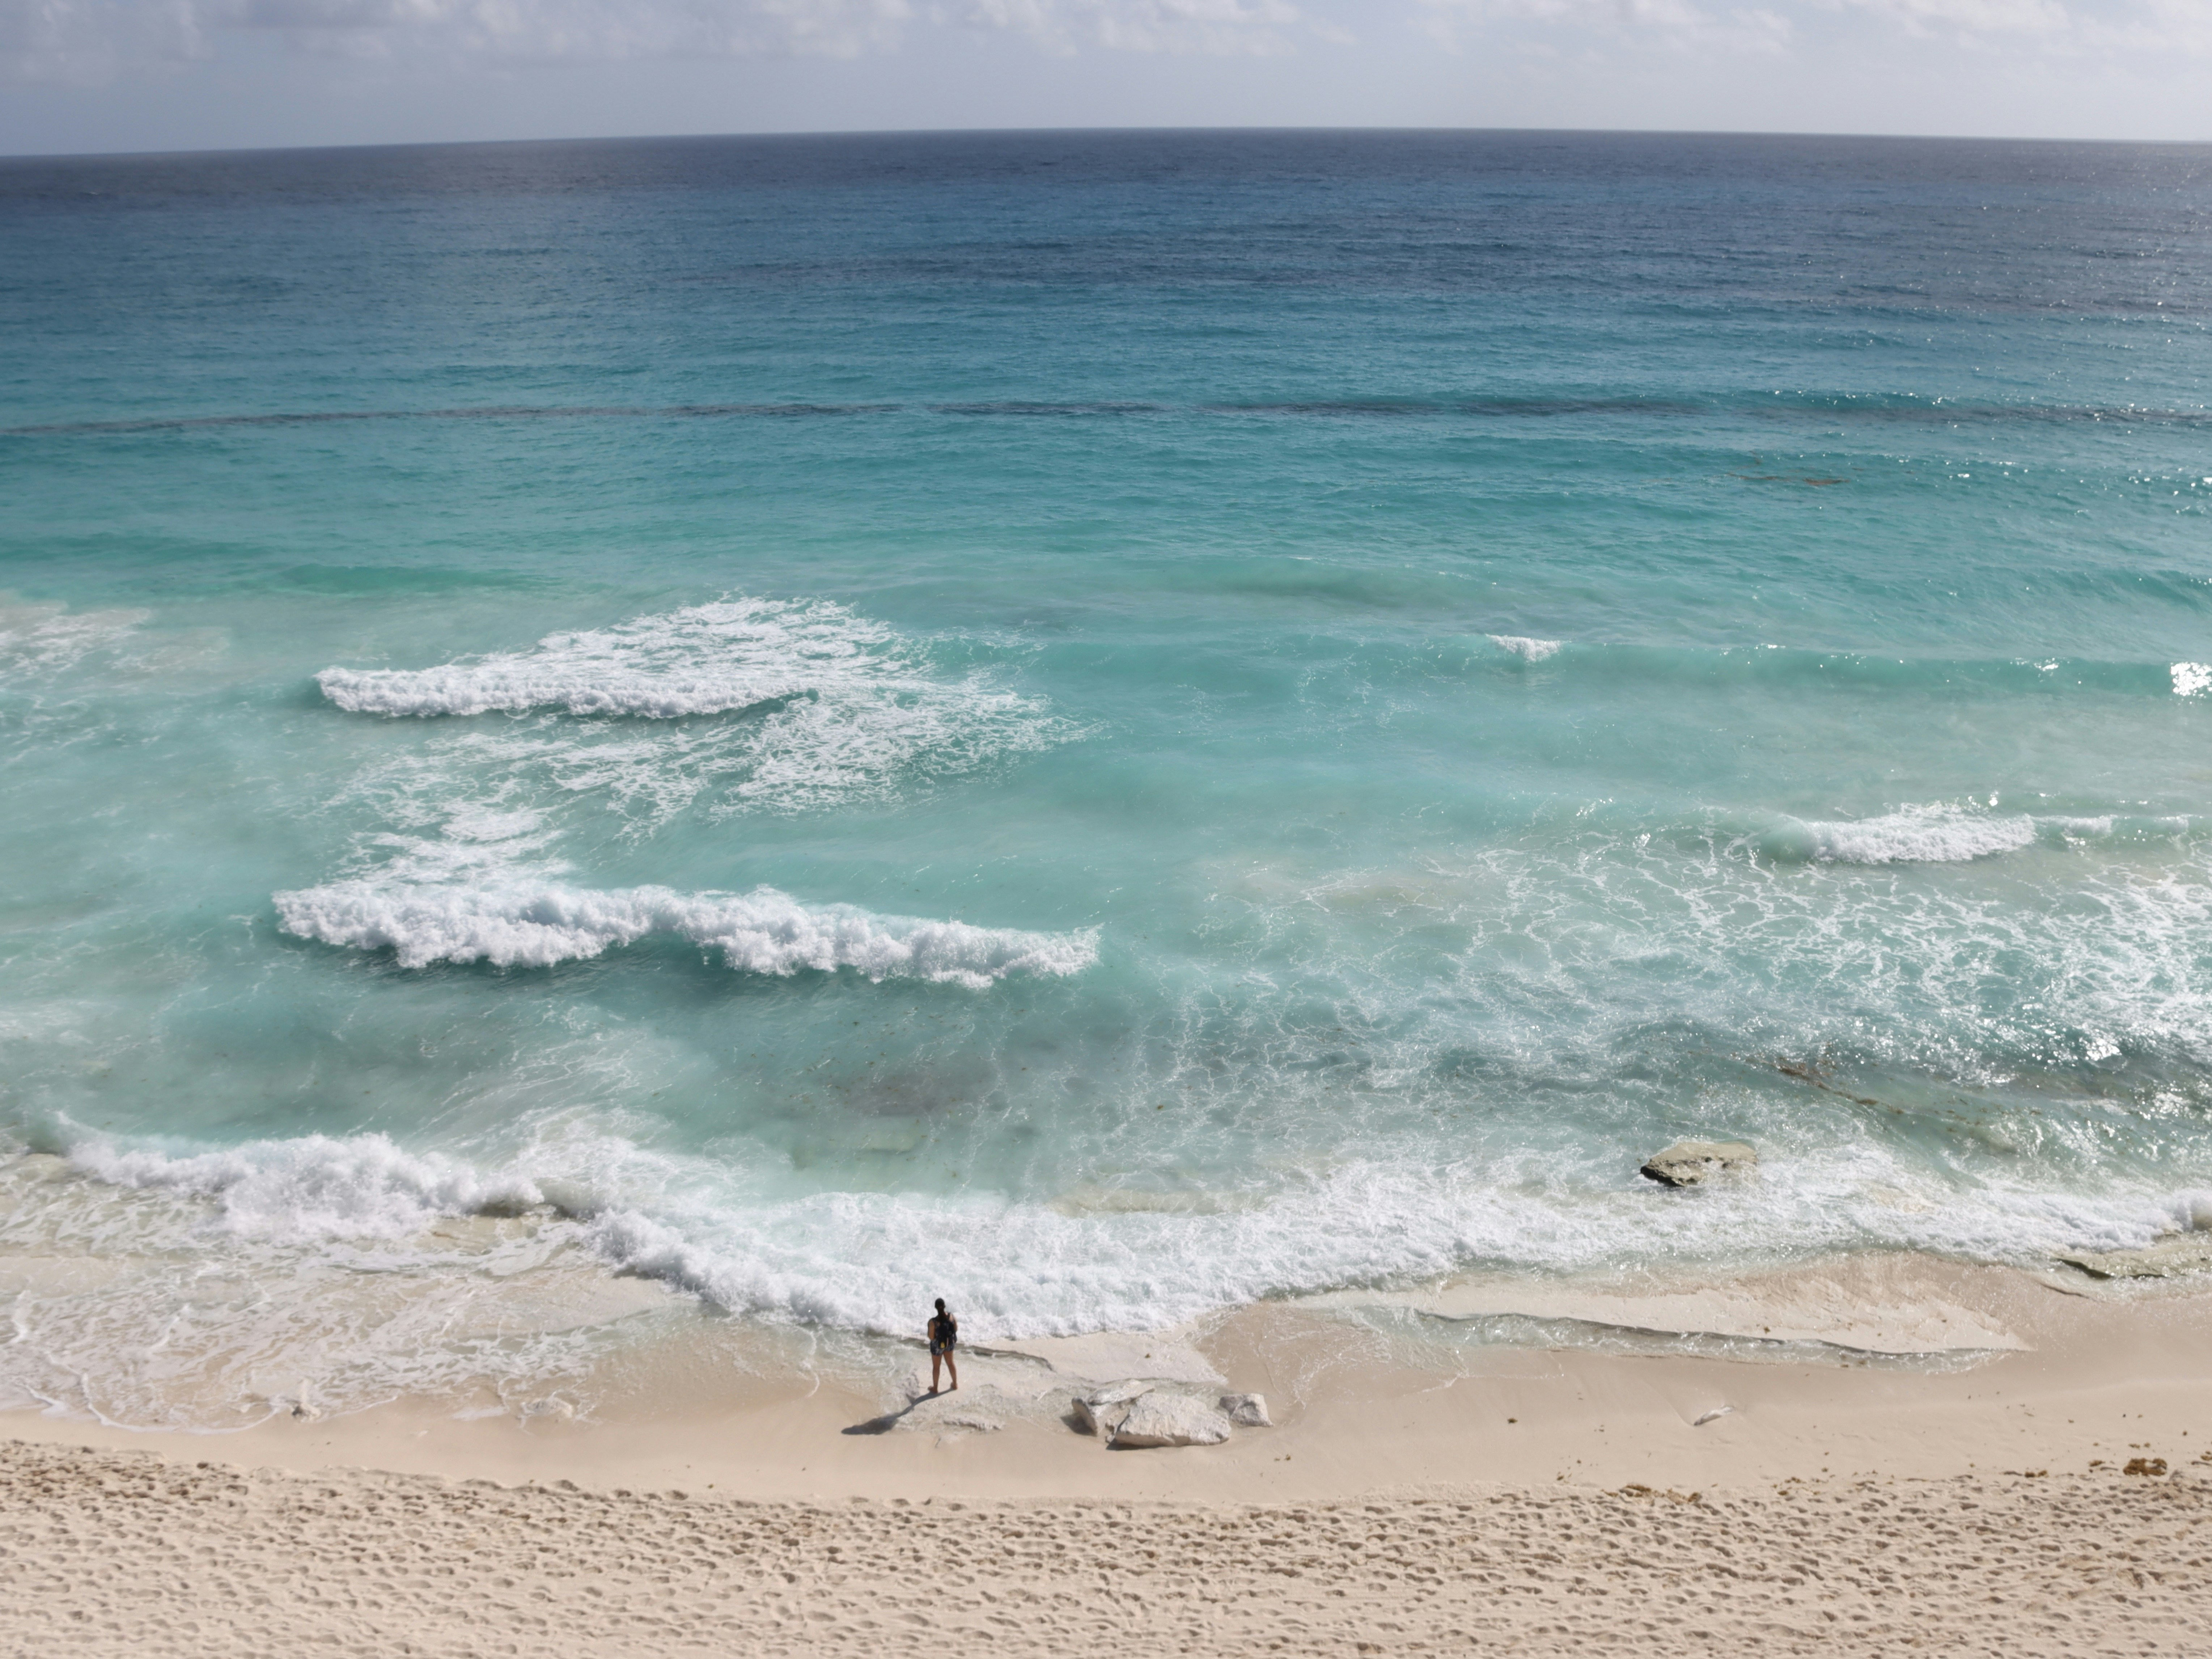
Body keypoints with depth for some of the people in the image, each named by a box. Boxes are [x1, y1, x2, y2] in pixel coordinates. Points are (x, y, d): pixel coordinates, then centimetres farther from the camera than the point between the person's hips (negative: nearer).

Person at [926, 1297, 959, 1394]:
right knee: (951, 1363, 26)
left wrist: (929, 1329, -4)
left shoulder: (933, 1322, -30)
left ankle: (935, 1388, 35)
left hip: (938, 1345, -4)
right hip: (949, 1343, 4)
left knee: (936, 1367, 19)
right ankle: (955, 1384, 43)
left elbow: (931, 1337, -21)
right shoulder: (952, 1316, -18)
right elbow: (956, 1330, -3)